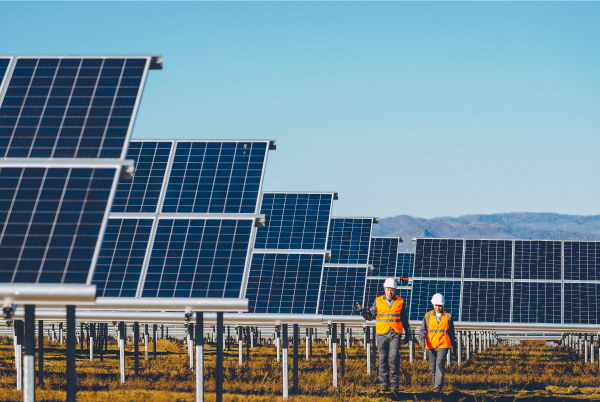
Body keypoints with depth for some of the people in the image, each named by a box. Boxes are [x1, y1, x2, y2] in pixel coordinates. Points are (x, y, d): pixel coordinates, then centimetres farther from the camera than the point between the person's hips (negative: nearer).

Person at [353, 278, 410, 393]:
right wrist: (362, 311, -5)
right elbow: (371, 316, 12)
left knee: (394, 358, -12)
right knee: (383, 359, 2)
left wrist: (407, 333, 17)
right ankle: (384, 384, 6)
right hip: (382, 333, 1)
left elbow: (405, 320, 16)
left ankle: (394, 382, -4)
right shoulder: (378, 301, 7)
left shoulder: (400, 302, 8)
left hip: (395, 334, -1)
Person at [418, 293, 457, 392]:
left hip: (443, 345, -2)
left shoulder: (448, 316, 9)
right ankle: (435, 383, 24)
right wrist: (422, 339, -13)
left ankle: (438, 387, -17)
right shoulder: (427, 316, 9)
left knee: (439, 364, -16)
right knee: (432, 366, 6)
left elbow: (451, 332, 18)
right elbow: (423, 330, 5)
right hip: (431, 345, 2)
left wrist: (454, 344, 22)